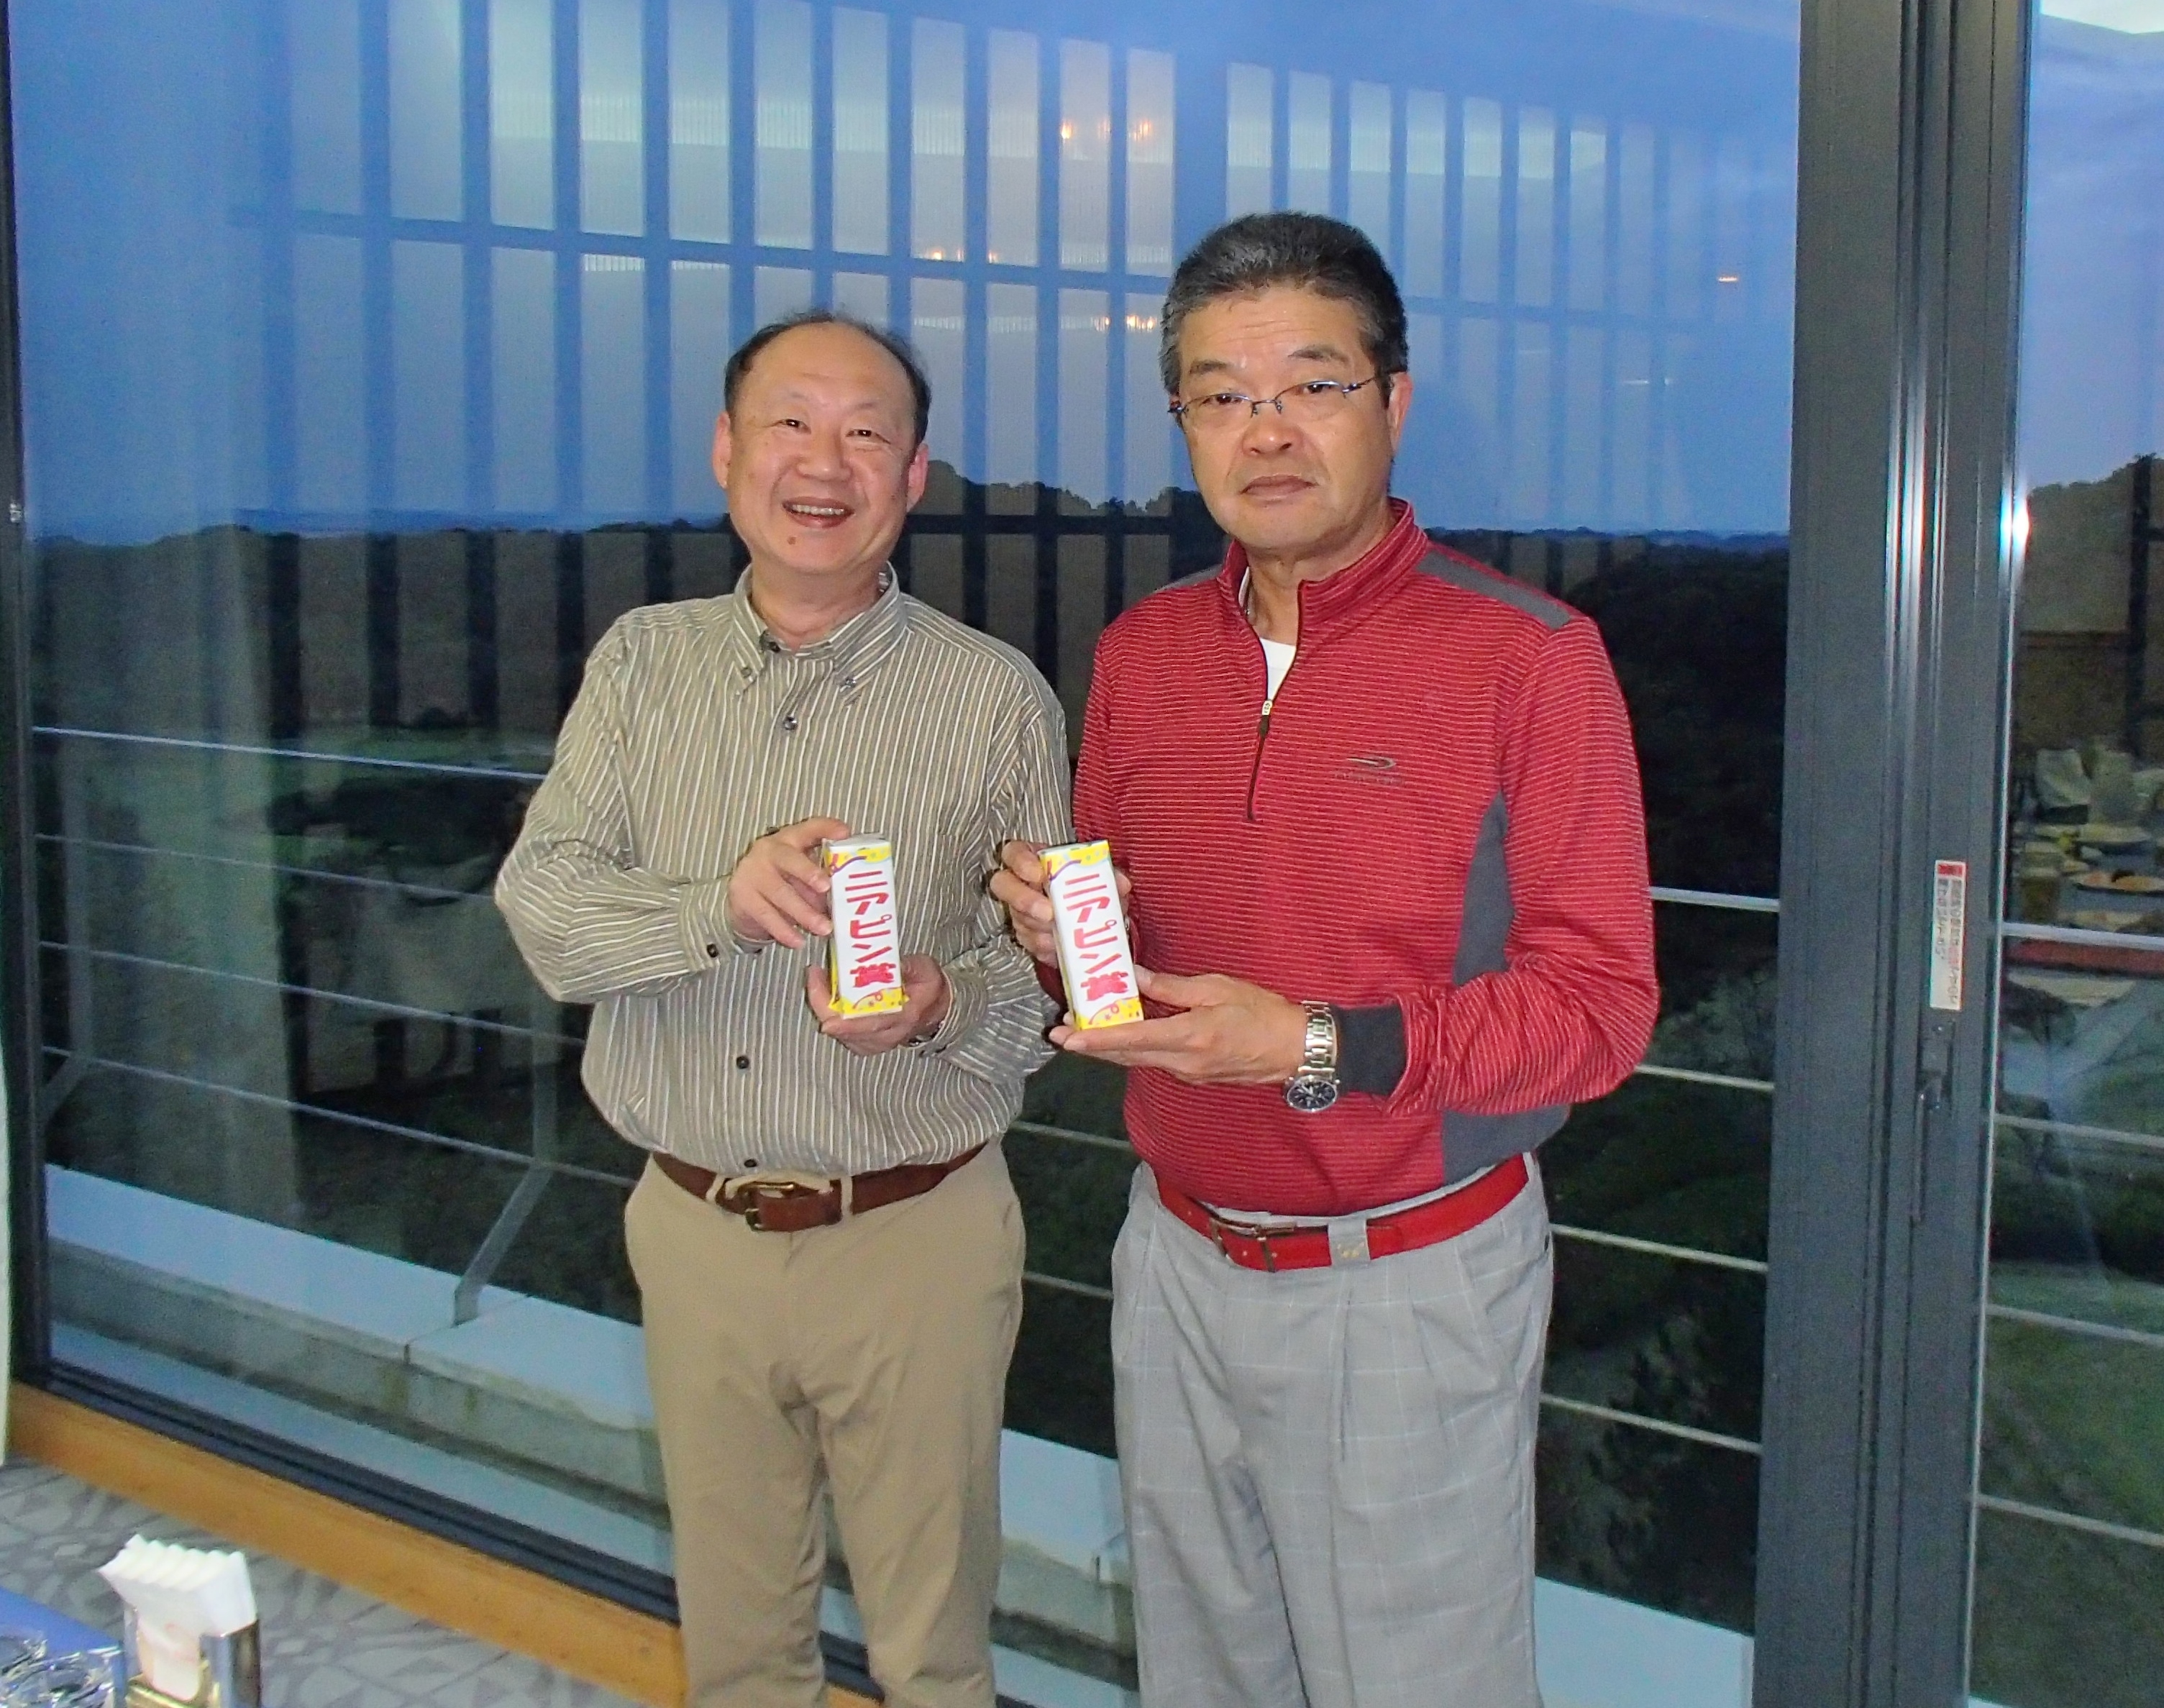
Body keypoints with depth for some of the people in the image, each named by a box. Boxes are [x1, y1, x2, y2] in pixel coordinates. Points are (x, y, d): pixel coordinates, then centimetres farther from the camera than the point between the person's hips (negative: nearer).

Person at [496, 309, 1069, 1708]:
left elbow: (1051, 966, -3)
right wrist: (724, 907, -25)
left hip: (917, 1238, -2)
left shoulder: (997, 697, -5)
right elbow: (543, 909, -6)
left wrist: (941, 1005, -25)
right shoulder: (644, 663, 3)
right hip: (695, 1228, 3)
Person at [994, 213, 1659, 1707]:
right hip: (1178, 1262, 5)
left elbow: (1601, 1005, -14)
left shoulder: (1528, 658, -12)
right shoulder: (1141, 655, 5)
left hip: (1413, 1288, -5)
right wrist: (1062, 935, -9)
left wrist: (1318, 1046, -24)